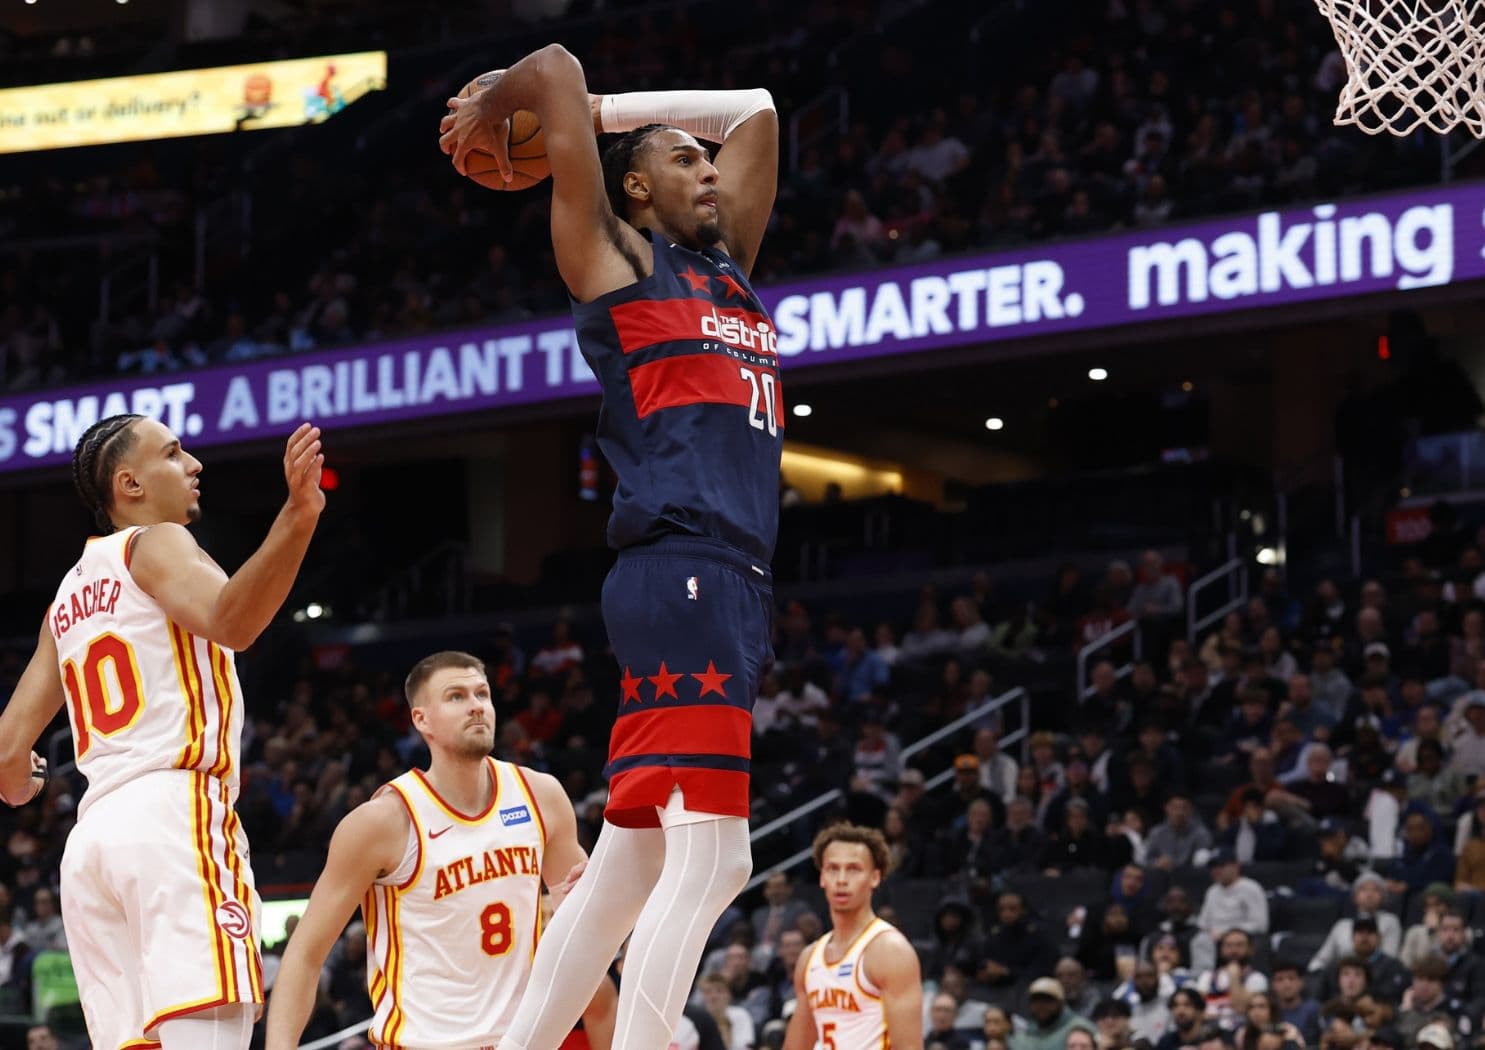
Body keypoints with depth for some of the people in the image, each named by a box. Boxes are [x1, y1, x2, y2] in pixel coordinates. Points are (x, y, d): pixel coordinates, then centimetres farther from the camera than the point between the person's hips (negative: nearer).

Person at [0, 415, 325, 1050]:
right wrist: (295, 521, -31)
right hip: (176, 811, -8)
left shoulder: (68, 598, 26)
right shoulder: (155, 544, 5)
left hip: (92, 834, 8)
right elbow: (230, 622, -19)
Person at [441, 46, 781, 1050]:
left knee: (629, 862, 8)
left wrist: (607, 110, 29)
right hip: (681, 576, -9)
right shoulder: (617, 260, 4)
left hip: (736, 588, 9)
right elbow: (558, 68, -2)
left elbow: (754, 110, 33)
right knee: (708, 853, -17)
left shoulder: (727, 267, 24)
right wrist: (488, 114, 16)